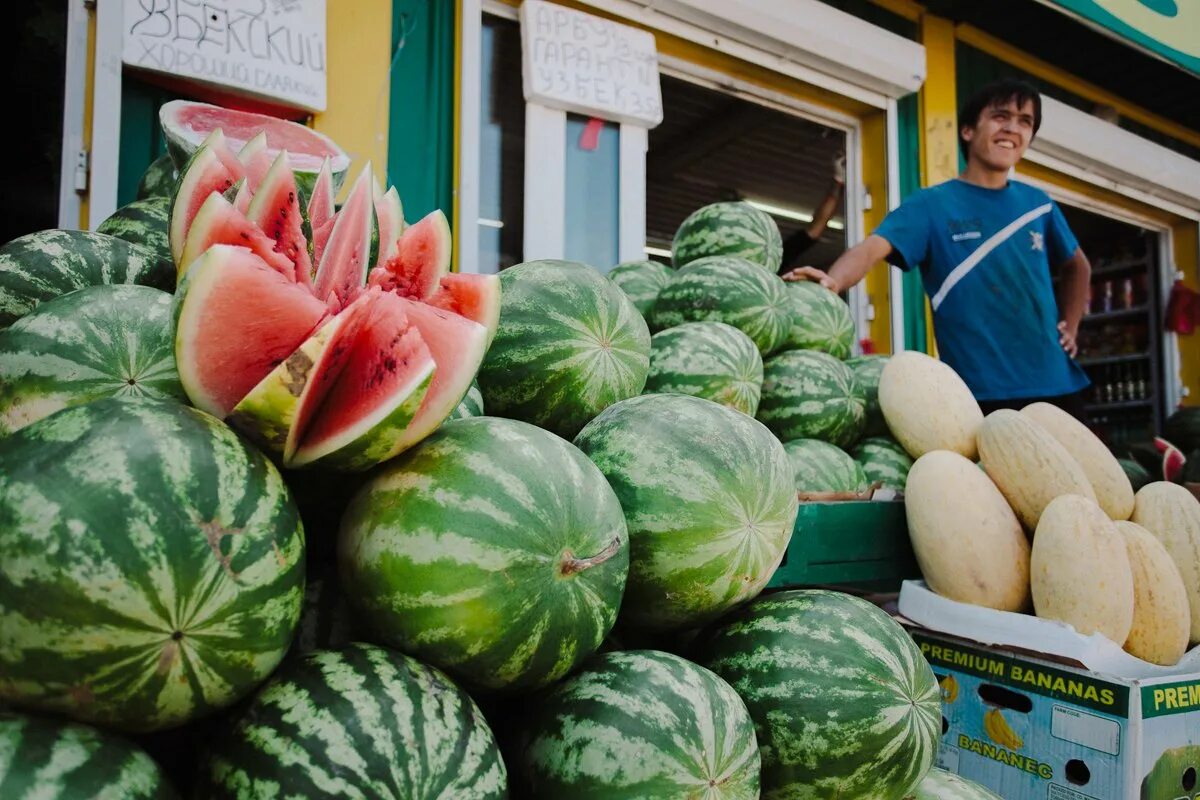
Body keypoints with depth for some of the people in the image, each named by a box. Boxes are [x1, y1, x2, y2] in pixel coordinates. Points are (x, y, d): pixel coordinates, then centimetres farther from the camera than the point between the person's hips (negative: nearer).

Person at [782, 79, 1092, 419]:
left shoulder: (1038, 204, 10)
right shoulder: (932, 204, -3)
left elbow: (1078, 266, 26)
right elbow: (873, 247, -20)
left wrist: (1070, 327, 13)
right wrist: (832, 282, -41)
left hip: (1054, 385, 5)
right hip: (977, 392, -5)